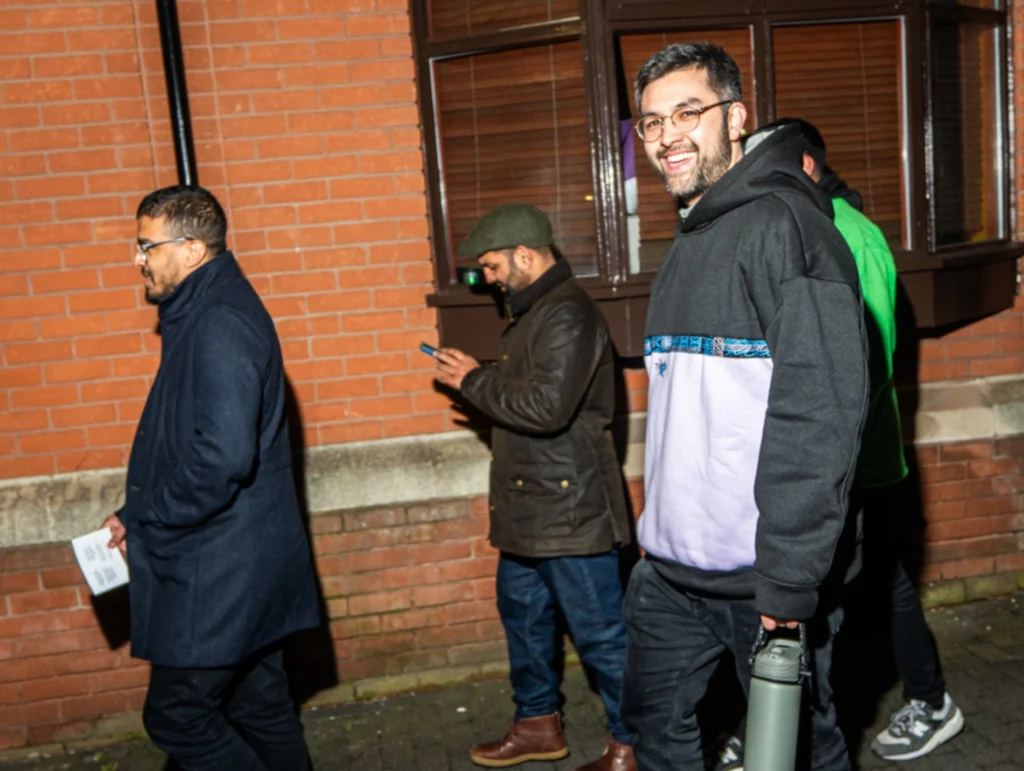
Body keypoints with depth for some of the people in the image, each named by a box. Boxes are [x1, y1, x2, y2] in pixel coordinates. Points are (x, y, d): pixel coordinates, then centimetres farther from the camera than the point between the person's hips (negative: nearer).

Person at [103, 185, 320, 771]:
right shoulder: (204, 313, 12)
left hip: (223, 571, -10)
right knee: (260, 706, 18)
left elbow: (224, 456, -30)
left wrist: (143, 519, -16)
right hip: (245, 565, 10)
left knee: (178, 716, 2)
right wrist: (140, 514, 9)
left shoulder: (221, 325, -20)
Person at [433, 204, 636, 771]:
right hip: (532, 505, 11)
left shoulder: (567, 314, -20)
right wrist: (475, 378, 5)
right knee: (522, 611, 21)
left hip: (569, 508, -11)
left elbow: (546, 406, -29)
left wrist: (474, 380, -17)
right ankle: (537, 723, 39)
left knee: (598, 631, 2)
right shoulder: (536, 310, 14)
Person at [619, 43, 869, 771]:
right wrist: (657, 529, 18)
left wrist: (791, 577, -24)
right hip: (671, 570, 8)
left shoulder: (783, 224, -15)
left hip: (765, 574, -8)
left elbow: (823, 413, -22)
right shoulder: (688, 243, 14)